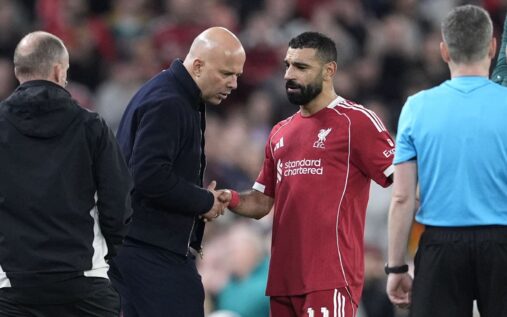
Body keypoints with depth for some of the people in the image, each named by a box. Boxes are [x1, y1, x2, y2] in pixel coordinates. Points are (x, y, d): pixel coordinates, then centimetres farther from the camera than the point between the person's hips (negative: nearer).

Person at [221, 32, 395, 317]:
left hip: (330, 281, -7)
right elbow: (261, 203, 23)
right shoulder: (281, 133, 19)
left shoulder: (356, 121, -4)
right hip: (283, 279, 7)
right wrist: (231, 200, 0)